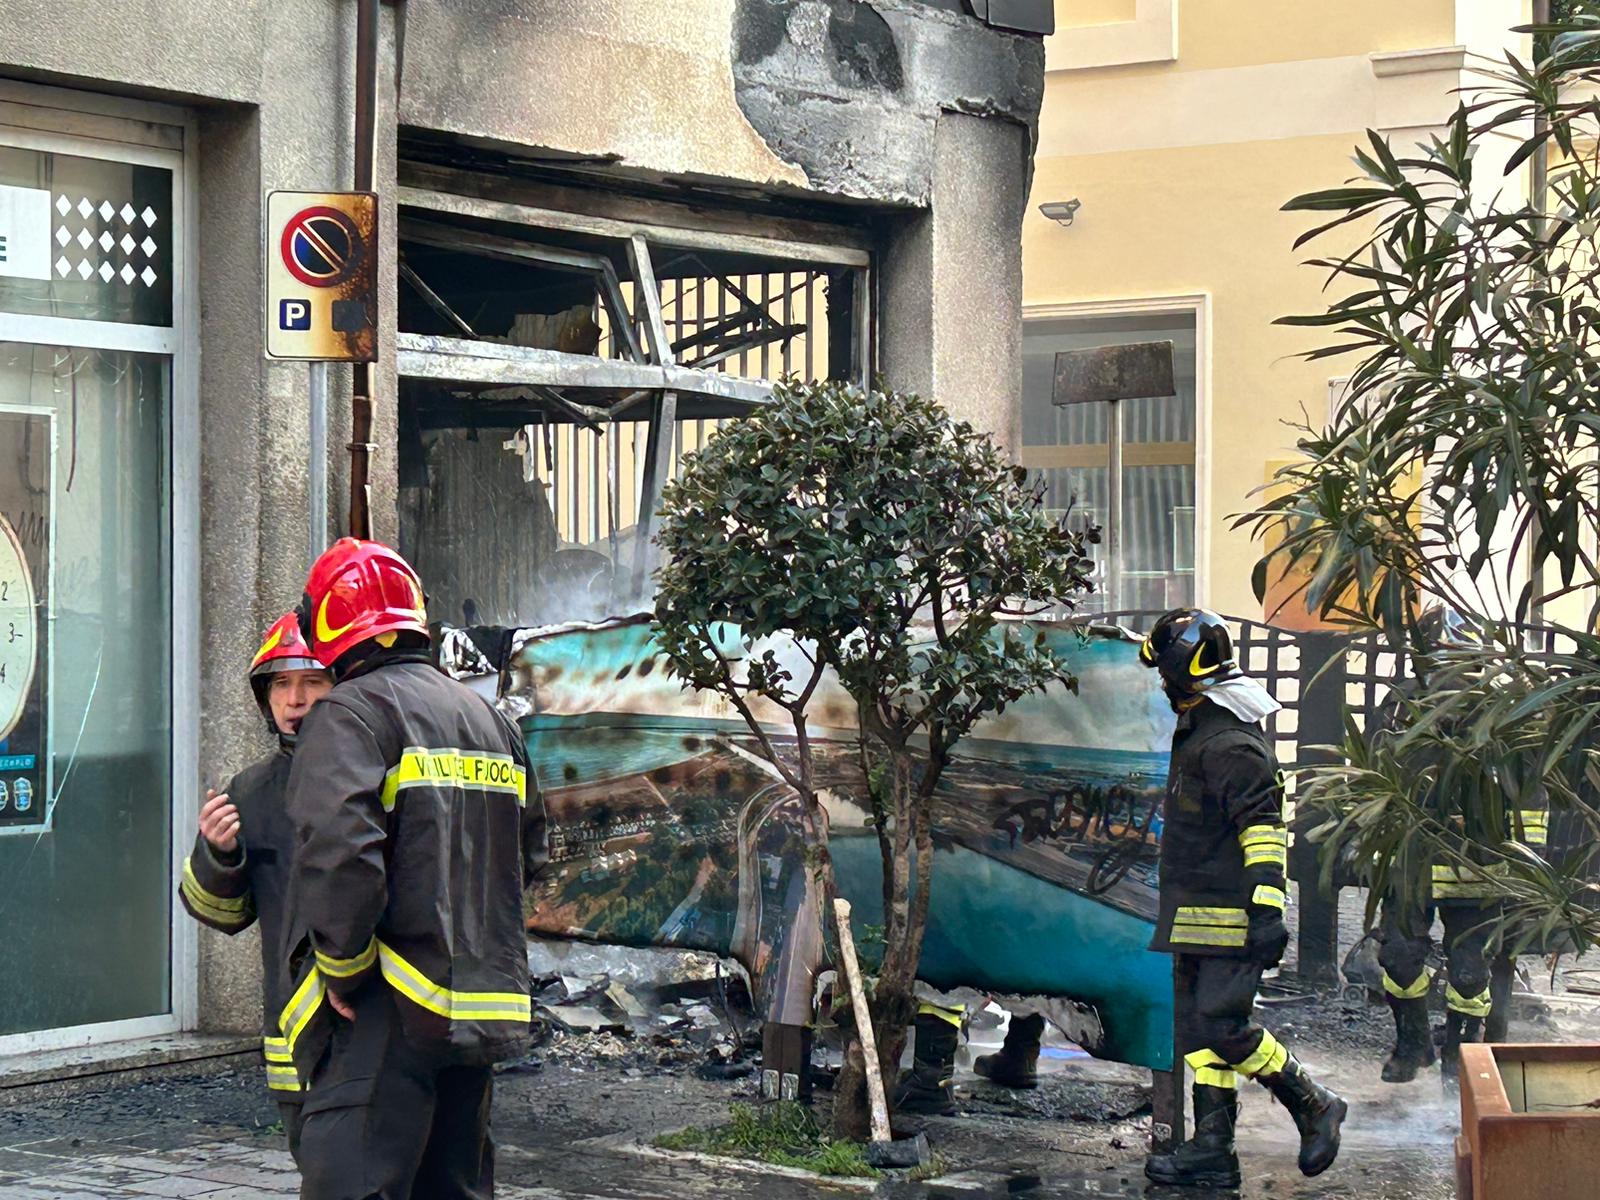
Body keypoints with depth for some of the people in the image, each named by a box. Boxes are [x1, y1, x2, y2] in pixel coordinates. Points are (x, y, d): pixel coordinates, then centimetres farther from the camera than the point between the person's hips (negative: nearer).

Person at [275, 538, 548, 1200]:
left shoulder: (351, 712, -8)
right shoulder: (488, 718, 18)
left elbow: (339, 847, -22)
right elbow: (530, 851, 24)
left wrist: (340, 967, -13)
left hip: (386, 1014, -8)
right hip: (478, 1009, 8)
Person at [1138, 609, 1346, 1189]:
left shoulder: (1229, 742, -17)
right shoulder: (1198, 731, 17)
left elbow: (1263, 827, -22)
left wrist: (1267, 908, -27)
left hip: (1230, 916, -10)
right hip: (1197, 915, 10)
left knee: (1221, 1025, -12)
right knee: (1197, 1028, 8)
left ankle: (1314, 1107, 4)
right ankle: (1212, 1151, 10)